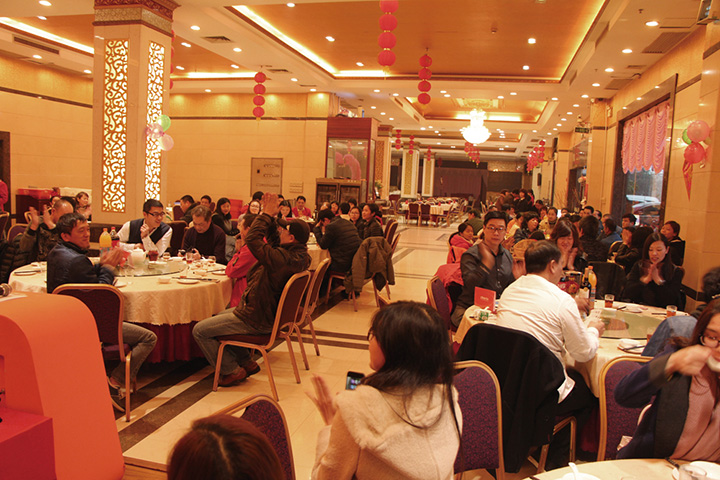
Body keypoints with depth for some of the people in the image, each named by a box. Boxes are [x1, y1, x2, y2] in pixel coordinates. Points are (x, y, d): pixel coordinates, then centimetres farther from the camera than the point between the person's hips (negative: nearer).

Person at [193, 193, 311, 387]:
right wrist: (271, 217, -5)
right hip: (271, 312, 10)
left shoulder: (283, 258, -34)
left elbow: (253, 239, -36)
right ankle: (246, 362, 26)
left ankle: (232, 371, 11)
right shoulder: (300, 254, -3)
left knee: (200, 330, -1)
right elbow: (272, 231, 11)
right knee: (217, 318, 28)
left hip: (258, 320, -10)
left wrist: (267, 214, -25)